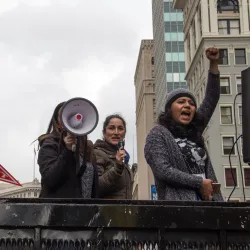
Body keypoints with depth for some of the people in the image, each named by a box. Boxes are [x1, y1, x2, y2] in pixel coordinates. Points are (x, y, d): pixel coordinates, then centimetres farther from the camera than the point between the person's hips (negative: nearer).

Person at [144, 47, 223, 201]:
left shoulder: (194, 131, 17)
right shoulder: (158, 134, 0)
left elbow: (212, 99, 18)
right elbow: (162, 171, -12)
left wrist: (214, 64, 12)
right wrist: (200, 183, -11)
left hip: (207, 201, 6)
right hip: (178, 205, -6)